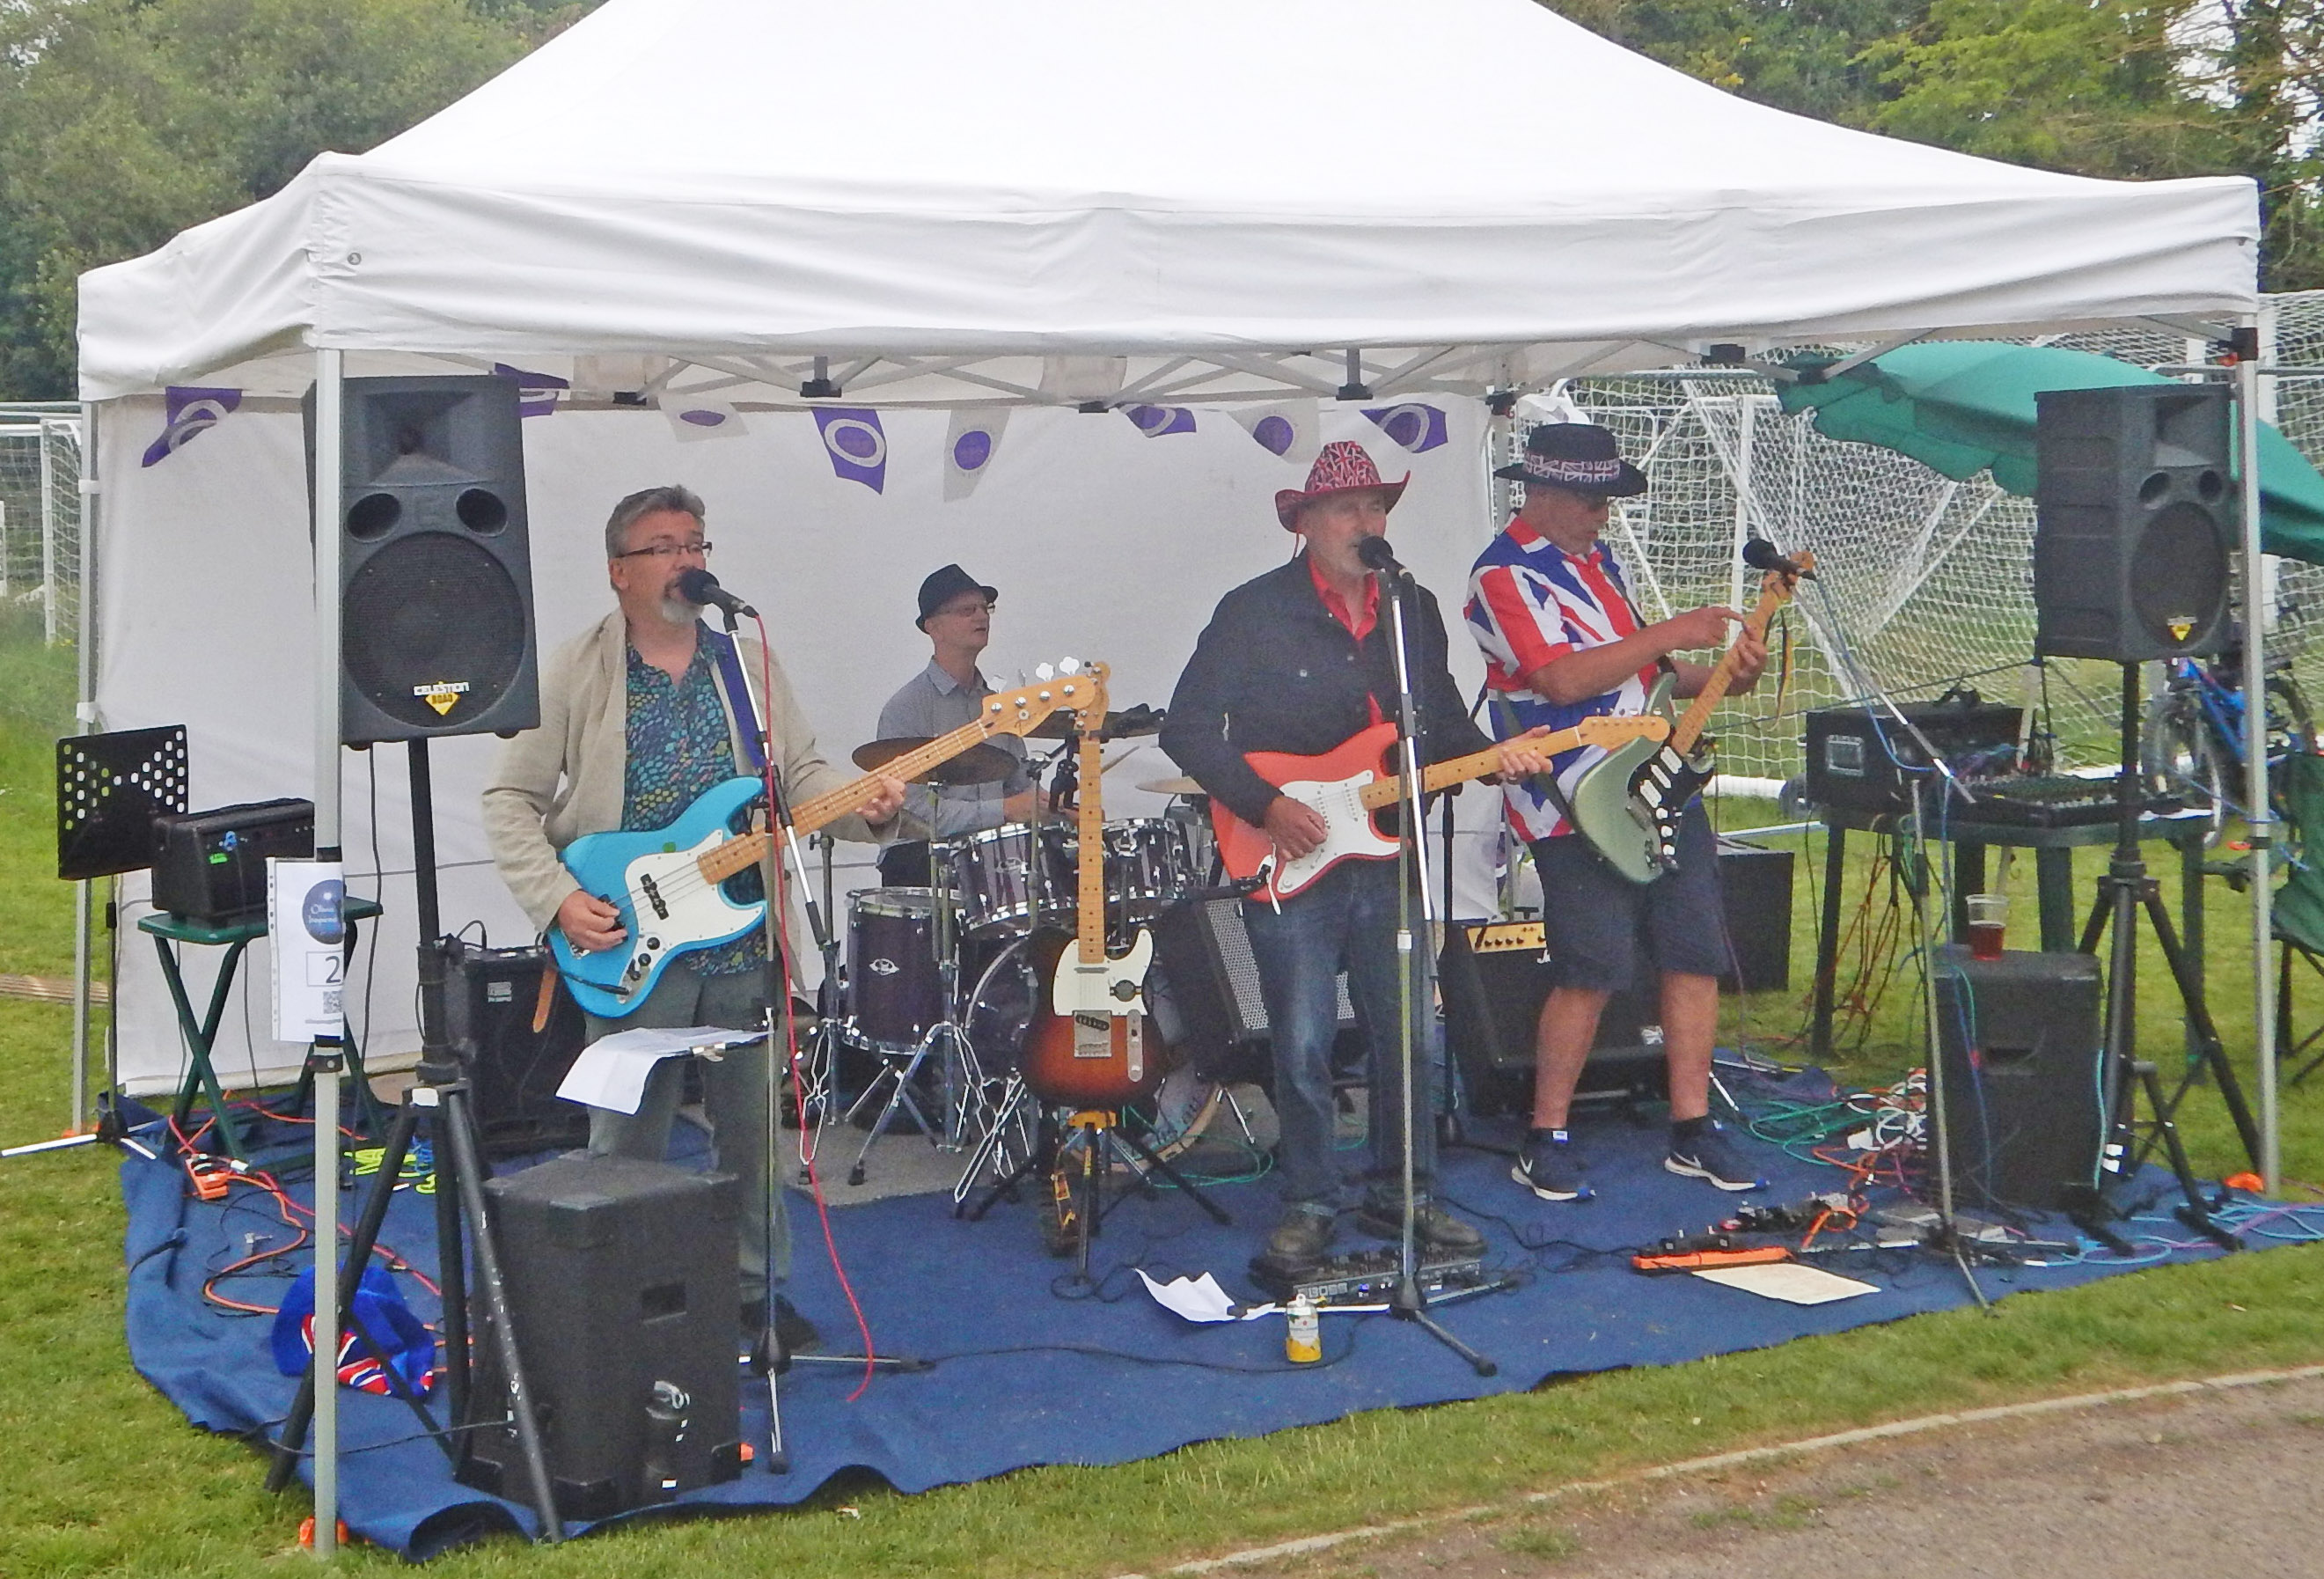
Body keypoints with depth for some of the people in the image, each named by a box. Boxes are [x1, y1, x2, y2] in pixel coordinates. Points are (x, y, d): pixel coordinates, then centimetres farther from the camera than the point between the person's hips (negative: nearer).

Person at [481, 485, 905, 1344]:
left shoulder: (748, 665, 11)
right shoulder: (575, 675, -2)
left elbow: (799, 773, 9)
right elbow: (510, 801, -2)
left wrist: (861, 801, -12)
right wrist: (557, 899, -14)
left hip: (744, 943, 4)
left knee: (753, 1132, 11)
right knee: (627, 1145, 4)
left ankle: (755, 1286, 27)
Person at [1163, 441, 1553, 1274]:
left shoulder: (1416, 611, 10)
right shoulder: (1254, 611, -6)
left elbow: (1443, 722, 17)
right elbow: (1187, 729, -7)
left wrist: (1491, 755, -4)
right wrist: (1267, 806, -15)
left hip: (1388, 856, 4)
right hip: (1289, 863, -4)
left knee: (1408, 1036, 7)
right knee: (1302, 1047, 0)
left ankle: (1401, 1193, 23)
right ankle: (1308, 1205, 15)